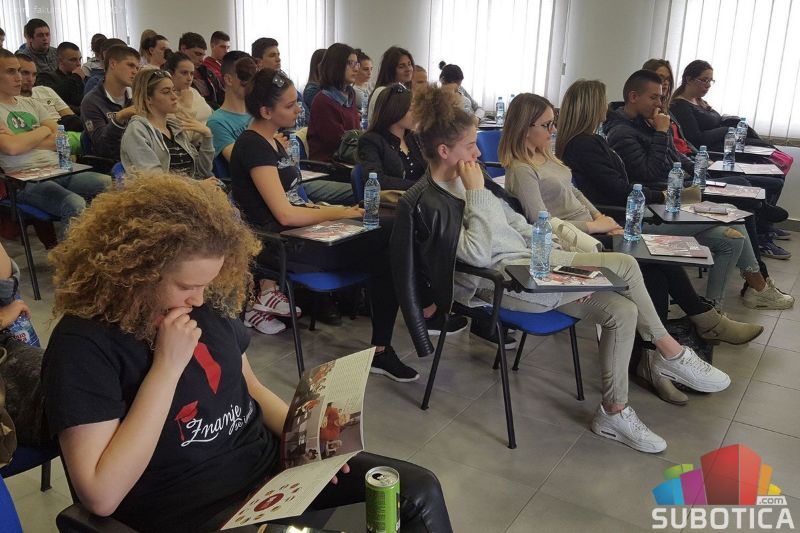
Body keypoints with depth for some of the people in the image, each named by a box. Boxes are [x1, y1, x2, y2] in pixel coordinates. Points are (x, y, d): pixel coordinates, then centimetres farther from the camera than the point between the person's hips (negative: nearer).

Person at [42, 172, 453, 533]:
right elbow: (101, 496, -24)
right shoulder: (83, 344, -18)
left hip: (267, 460, 7)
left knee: (420, 490, 2)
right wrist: (167, 367, -27)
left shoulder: (208, 302, 0)